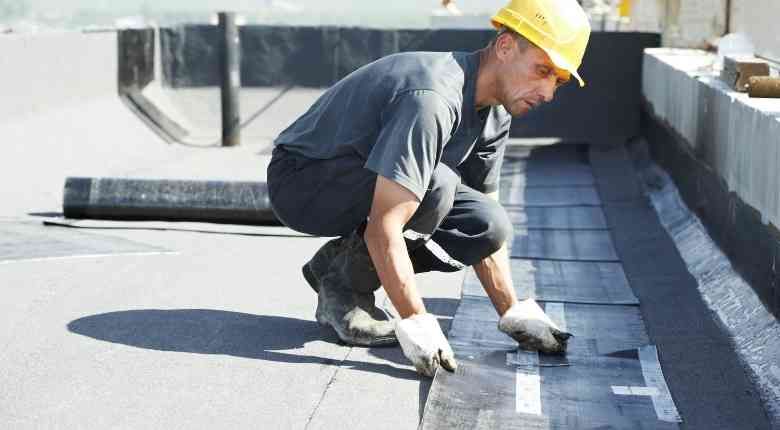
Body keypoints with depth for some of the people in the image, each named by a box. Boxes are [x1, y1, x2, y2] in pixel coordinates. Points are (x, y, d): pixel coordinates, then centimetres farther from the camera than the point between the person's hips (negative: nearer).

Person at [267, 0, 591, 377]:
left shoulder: (495, 113, -1)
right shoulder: (434, 99, -32)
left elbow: (484, 230, 6)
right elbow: (384, 229, -35)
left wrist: (514, 316, -1)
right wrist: (417, 325, -34)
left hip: (366, 186, 9)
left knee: (490, 226, -8)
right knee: (436, 186, -32)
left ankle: (340, 261, 4)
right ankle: (342, 288, -11)